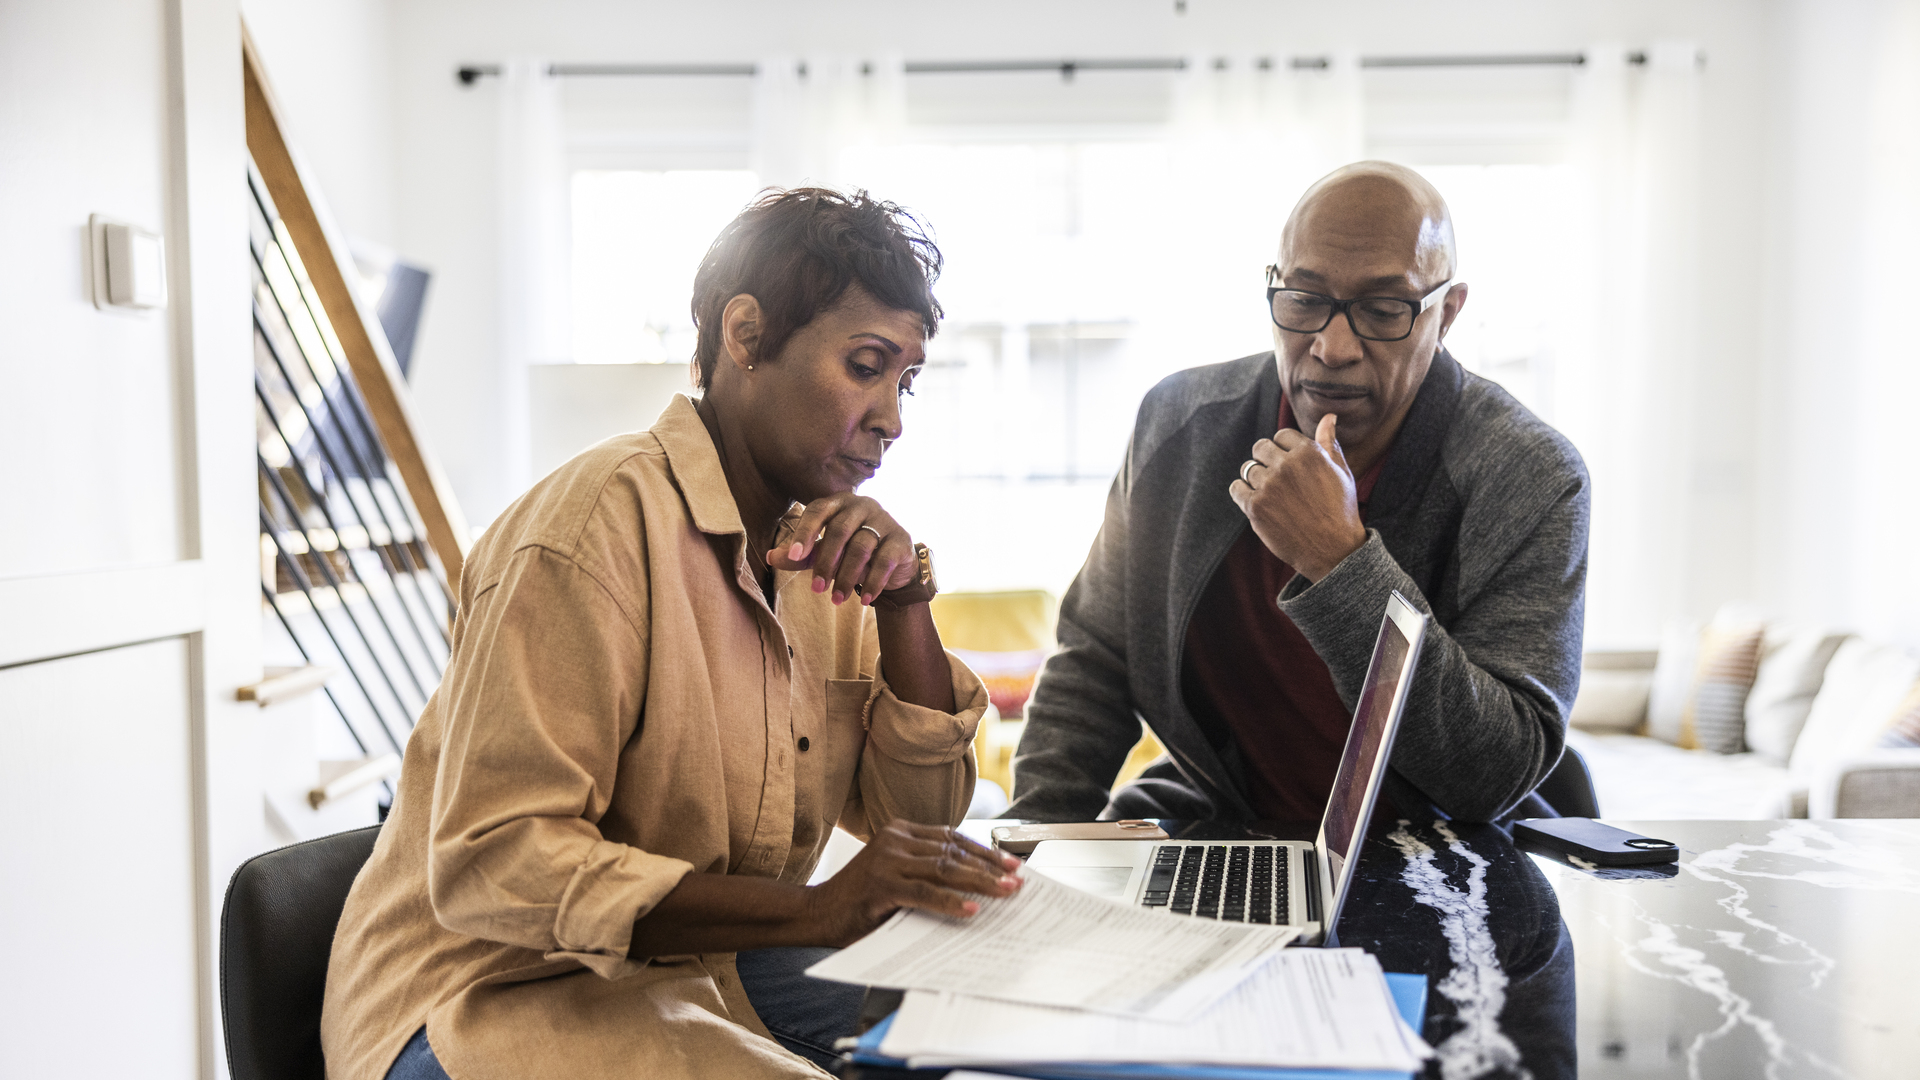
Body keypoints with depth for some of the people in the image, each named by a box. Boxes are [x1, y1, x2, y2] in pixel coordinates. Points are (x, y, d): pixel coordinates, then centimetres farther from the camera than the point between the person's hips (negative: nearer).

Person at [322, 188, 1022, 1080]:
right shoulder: (601, 521, -19)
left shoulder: (820, 547, 7)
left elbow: (923, 813, 4)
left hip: (707, 973, 7)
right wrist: (818, 910, -32)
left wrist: (903, 598, -11)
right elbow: (492, 865, -26)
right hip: (501, 996, -7)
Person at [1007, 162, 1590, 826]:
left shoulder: (1533, 481, -14)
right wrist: (1037, 840, -10)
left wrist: (1339, 559, -29)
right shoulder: (1179, 425, -4)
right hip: (1213, 819, 1)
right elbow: (1091, 666, 4)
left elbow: (1498, 774, -22)